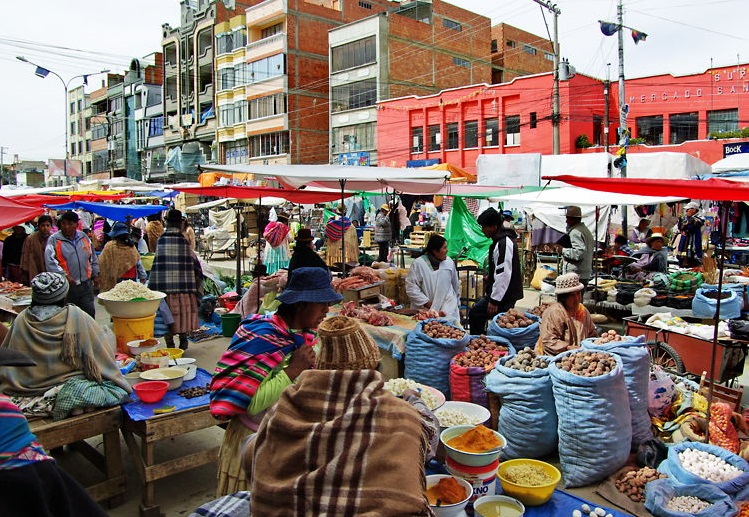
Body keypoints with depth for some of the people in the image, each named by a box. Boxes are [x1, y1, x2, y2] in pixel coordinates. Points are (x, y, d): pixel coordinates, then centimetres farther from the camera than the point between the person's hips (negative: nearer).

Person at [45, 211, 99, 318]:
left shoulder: (84, 237, 11)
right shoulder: (54, 239, -3)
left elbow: (93, 258, 20)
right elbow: (50, 261, -13)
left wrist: (95, 275, 17)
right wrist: (64, 275, -22)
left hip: (86, 285, 3)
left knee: (90, 312, 4)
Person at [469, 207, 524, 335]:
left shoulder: (503, 244, -22)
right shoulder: (505, 238, 11)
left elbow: (504, 275, -26)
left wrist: (494, 300, -24)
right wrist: (490, 276, 17)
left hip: (503, 295, -10)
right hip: (508, 294, 10)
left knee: (475, 314, -4)